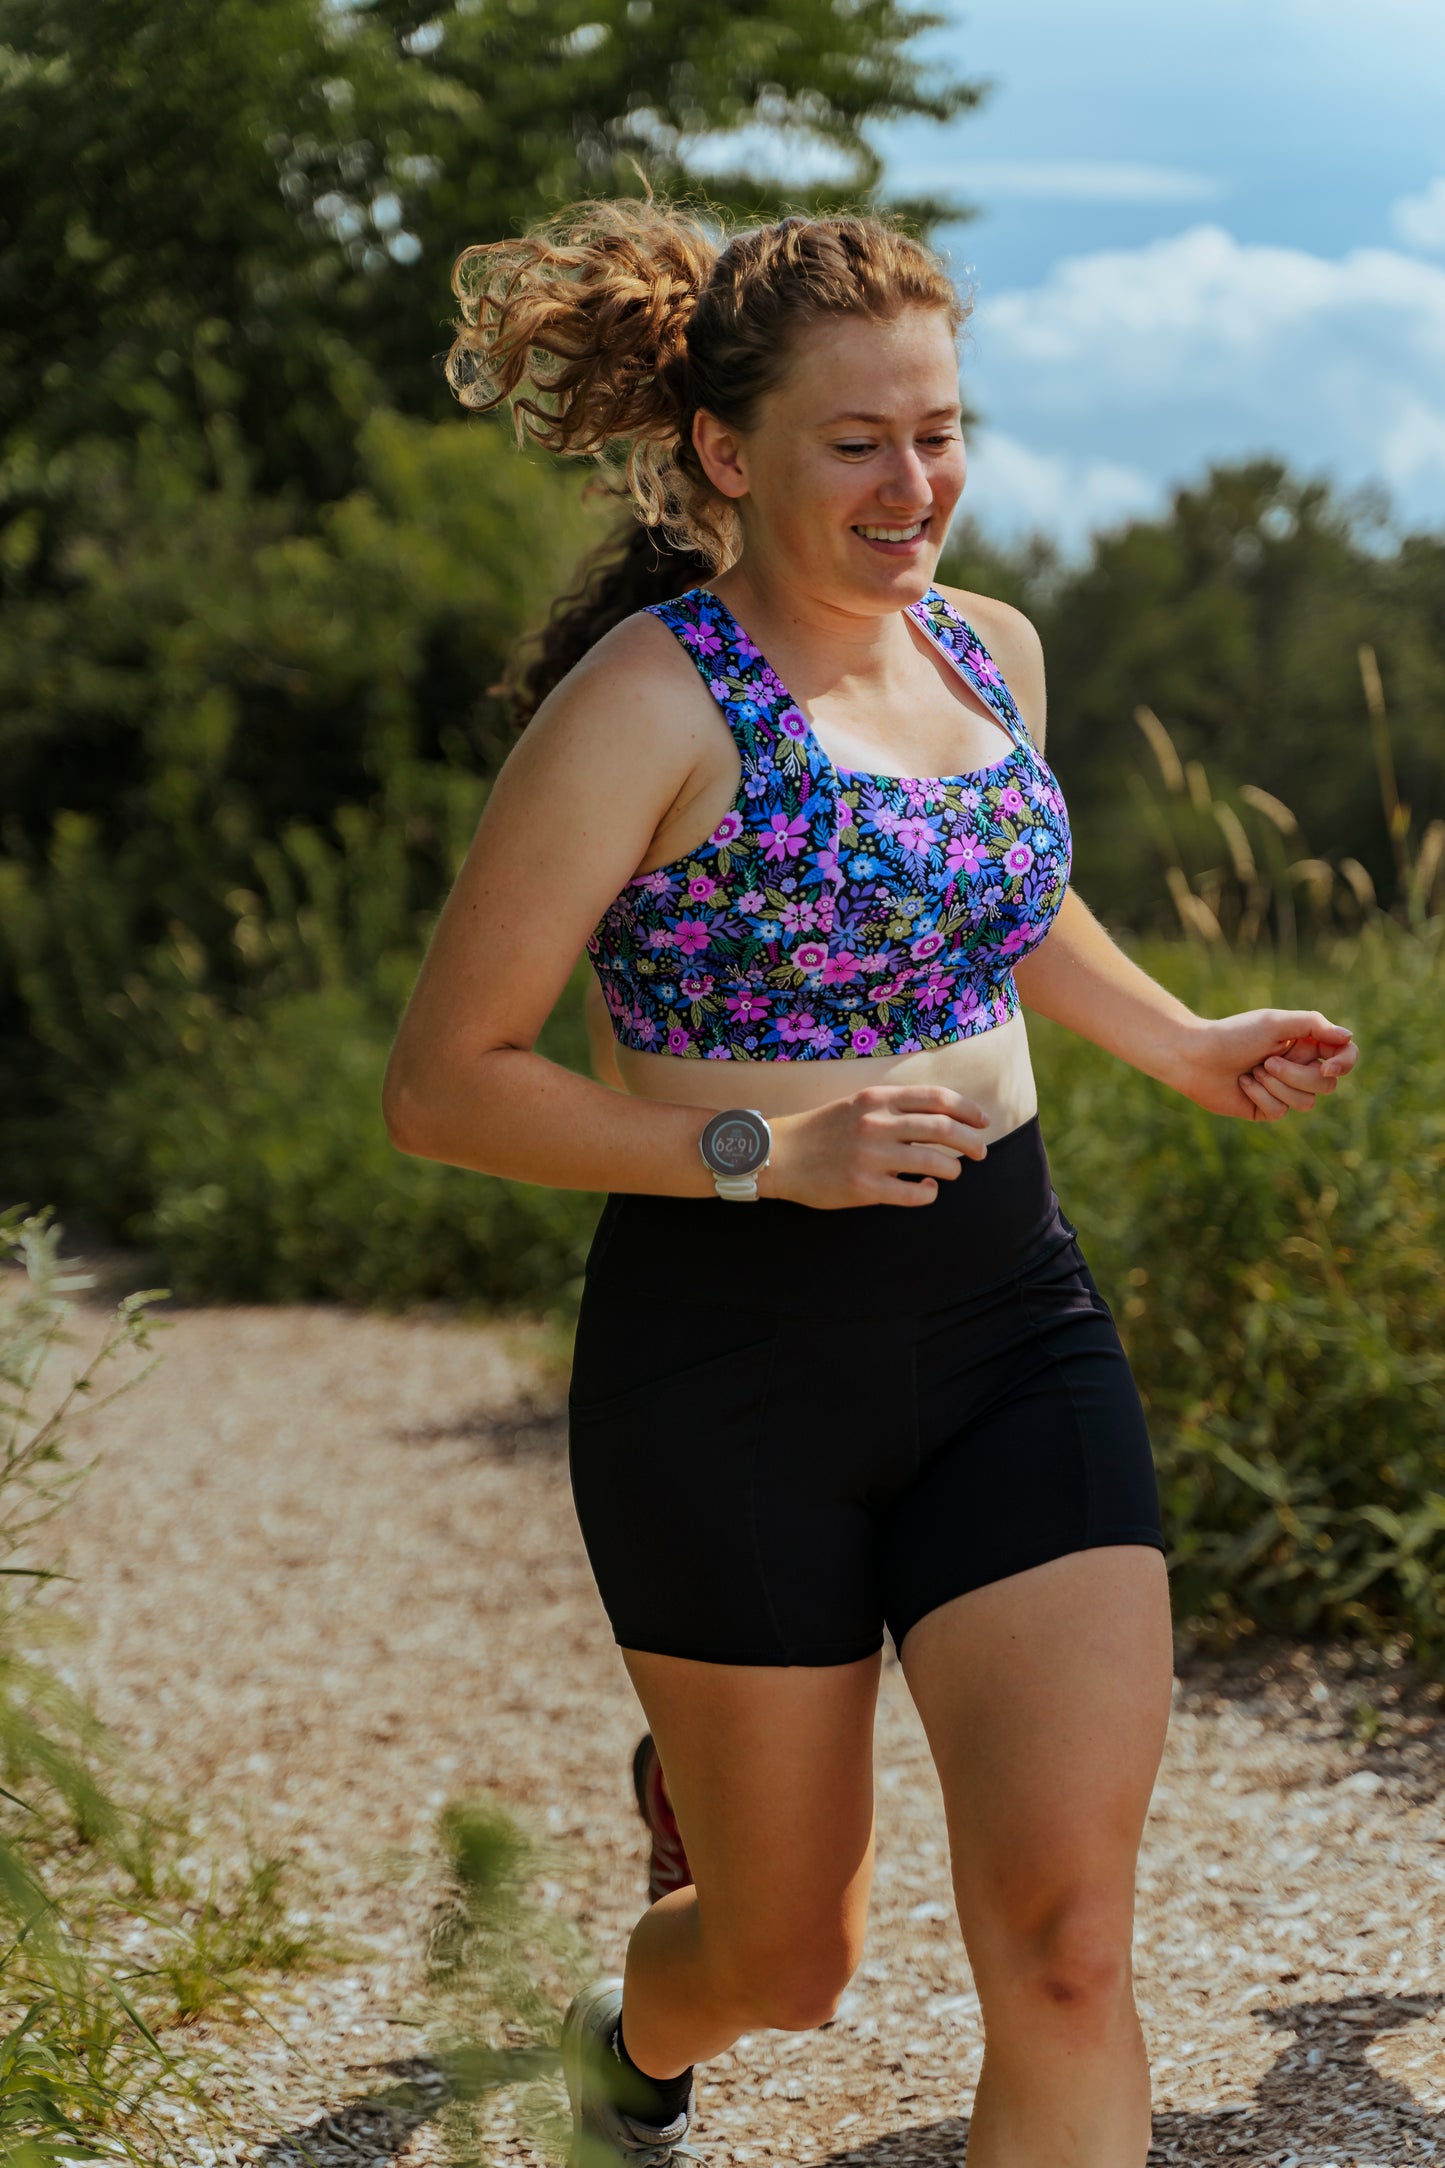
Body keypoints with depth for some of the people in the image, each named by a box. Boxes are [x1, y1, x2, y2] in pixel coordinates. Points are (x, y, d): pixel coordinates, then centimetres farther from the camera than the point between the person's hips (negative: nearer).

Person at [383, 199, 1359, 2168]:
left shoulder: (991, 649, 7)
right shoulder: (651, 700, -14)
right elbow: (443, 1085, -13)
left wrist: (1187, 1046, 14)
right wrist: (765, 1152, -22)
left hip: (1014, 1323, 5)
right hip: (733, 1361, -5)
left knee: (1065, 1943, -7)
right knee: (790, 1954, 12)